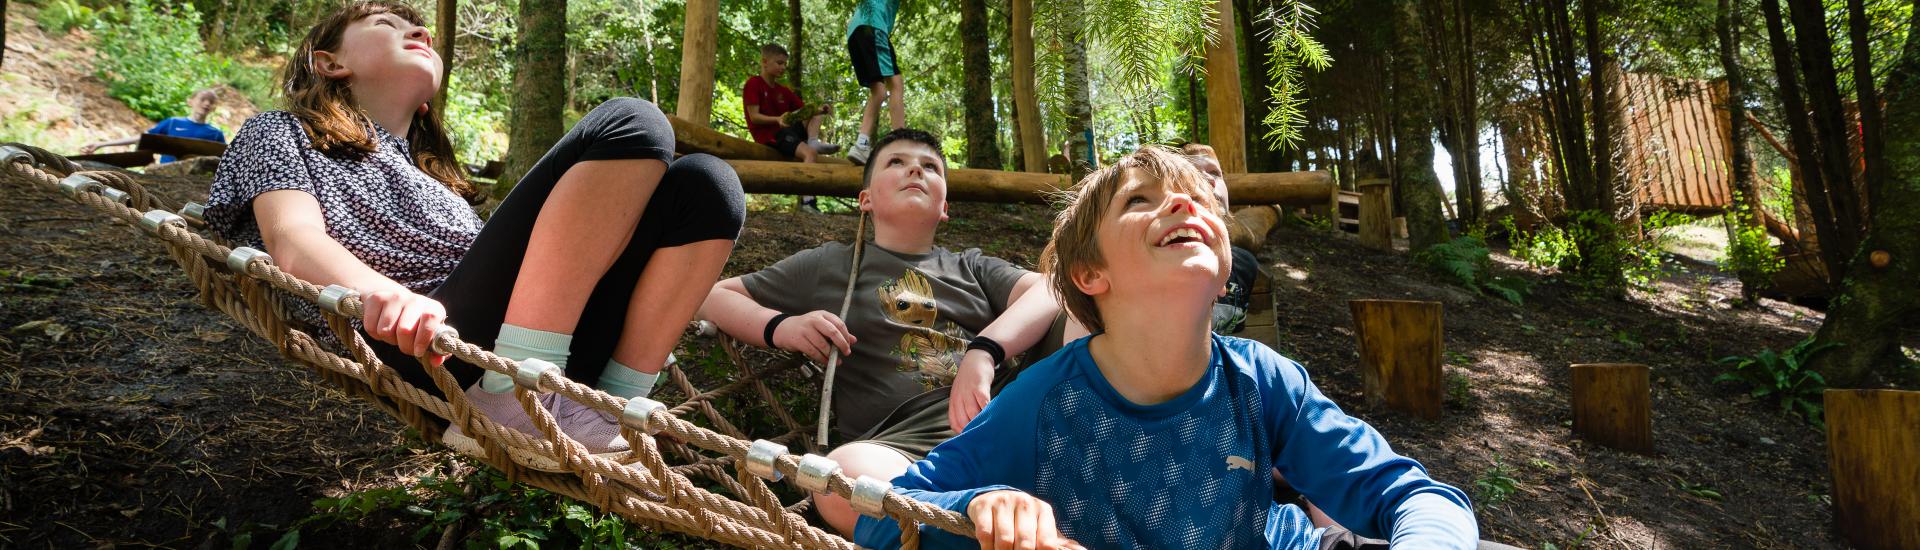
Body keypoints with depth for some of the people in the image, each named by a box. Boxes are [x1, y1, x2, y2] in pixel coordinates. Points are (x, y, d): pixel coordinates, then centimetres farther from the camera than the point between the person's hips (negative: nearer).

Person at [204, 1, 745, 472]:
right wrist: (386, 294, -26)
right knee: (629, 124, -18)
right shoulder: (280, 133, 20)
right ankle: (511, 403, -24)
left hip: (554, 351, 6)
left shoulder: (433, 175, 37)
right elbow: (295, 241, -2)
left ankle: (618, 408, -13)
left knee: (703, 183, -5)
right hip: (436, 355, -6)